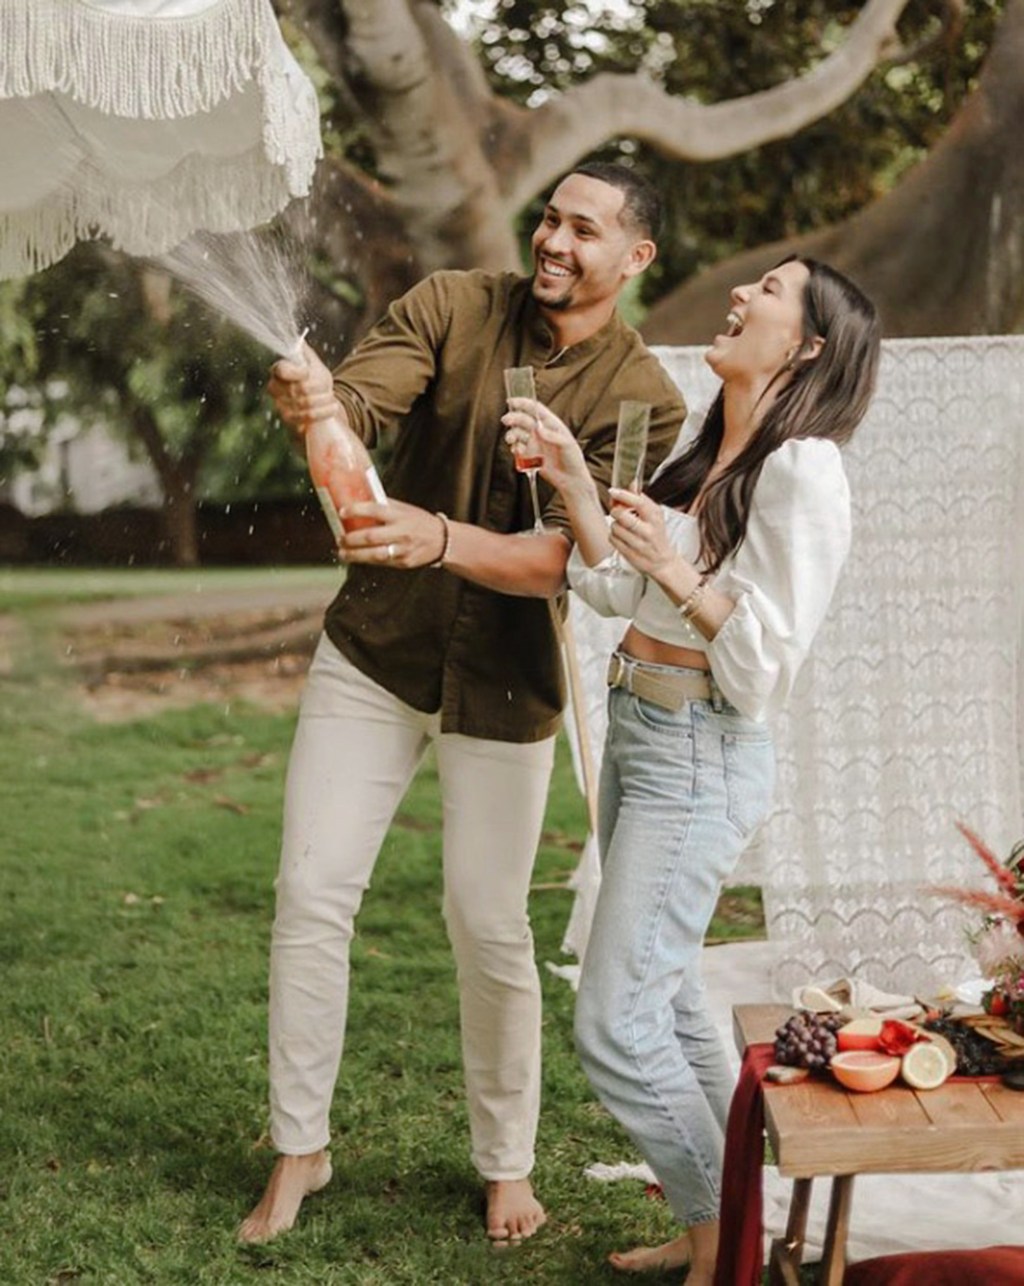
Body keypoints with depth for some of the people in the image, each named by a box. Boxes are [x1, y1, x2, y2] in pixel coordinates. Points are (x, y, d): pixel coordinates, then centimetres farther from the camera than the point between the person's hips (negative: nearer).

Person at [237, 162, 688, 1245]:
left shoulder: (642, 397, -11)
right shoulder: (451, 309, -5)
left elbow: (566, 558, -22)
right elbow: (358, 402, -21)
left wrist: (437, 538, -40)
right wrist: (313, 404, -46)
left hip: (503, 685, -2)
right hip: (372, 650, 2)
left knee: (489, 928, 2)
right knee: (310, 896, 0)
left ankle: (506, 1164, 24)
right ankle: (298, 1148, 17)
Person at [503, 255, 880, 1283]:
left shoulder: (802, 473, -15)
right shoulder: (707, 455, 13)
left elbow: (769, 662, -18)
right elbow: (618, 592, 8)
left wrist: (675, 572, -28)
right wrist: (575, 484, -2)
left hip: (701, 754, -9)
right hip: (635, 729, 9)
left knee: (613, 1023, -9)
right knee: (666, 1000, 16)